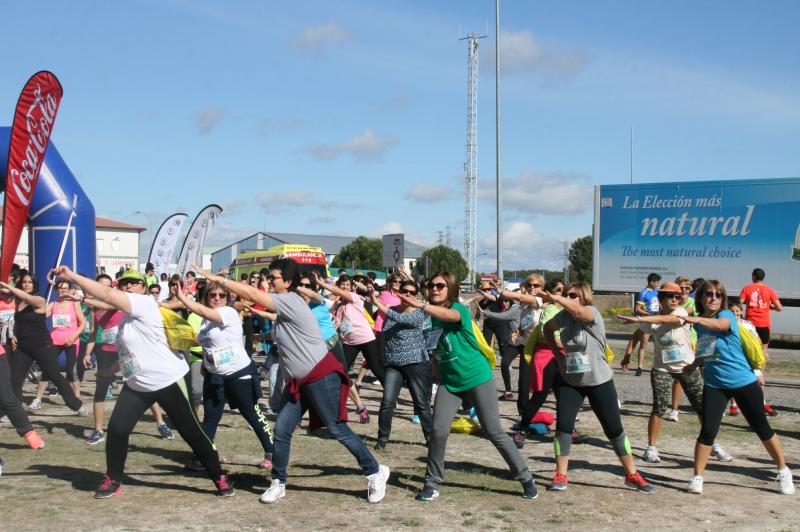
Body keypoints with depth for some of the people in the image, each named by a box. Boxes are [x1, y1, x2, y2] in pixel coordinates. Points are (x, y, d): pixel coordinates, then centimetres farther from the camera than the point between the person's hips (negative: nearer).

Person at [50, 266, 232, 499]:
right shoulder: (126, 317, 12)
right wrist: (112, 367, 16)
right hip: (137, 386, 8)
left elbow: (106, 294, -25)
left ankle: (220, 478, 11)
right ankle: (113, 480, 18)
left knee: (192, 432, -2)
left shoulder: (145, 303, -15)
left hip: (168, 381, -8)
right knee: (116, 429, -2)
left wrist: (71, 276, -27)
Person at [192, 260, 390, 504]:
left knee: (338, 430, -3)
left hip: (321, 376, -9)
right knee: (281, 430, 3)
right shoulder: (283, 306, 12)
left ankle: (375, 473, 11)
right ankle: (278, 483, 15)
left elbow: (252, 294, -24)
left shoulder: (290, 301, -17)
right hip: (298, 381, 9)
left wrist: (218, 279, -19)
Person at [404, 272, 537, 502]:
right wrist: (438, 375, 11)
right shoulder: (432, 315, 6)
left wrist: (420, 305, -54)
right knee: (438, 431, -8)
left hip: (477, 378, -5)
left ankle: (525, 477, 15)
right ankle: (432, 483, 7)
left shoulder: (459, 309, -13)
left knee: (494, 431, -1)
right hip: (449, 382, 5)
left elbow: (449, 315, -40)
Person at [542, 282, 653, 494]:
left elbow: (578, 311, -40)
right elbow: (547, 328, 17)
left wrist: (555, 298, -43)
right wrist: (557, 353, 6)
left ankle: (632, 475, 19)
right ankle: (561, 476, 6)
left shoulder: (592, 312, -16)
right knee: (563, 426, -7)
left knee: (614, 429, 4)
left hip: (599, 382, -3)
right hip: (570, 382, 4)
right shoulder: (564, 316, -2)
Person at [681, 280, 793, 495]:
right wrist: (694, 365, 5)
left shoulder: (726, 315, -12)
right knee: (707, 430, -10)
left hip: (743, 382, -3)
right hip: (714, 384, 4)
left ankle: (784, 472, 28)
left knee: (762, 428, 8)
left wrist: (697, 320, -58)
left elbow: (720, 324, -39)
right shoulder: (699, 323, 6)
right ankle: (697, 478, 2)